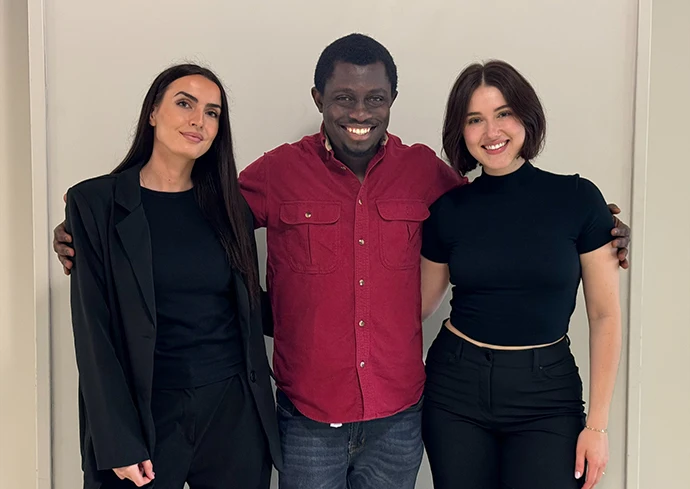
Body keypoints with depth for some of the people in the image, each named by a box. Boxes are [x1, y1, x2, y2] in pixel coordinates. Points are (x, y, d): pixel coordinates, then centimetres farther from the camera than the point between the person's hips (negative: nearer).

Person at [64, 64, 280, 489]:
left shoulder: (229, 205, 6)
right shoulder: (95, 202, -4)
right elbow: (94, 330, -7)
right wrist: (118, 444, -10)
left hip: (235, 410, 3)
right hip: (149, 413, -3)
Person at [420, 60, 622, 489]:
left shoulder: (578, 199, -7)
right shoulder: (448, 210, 0)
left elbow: (605, 315, -4)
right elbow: (421, 304, 10)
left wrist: (597, 424, -5)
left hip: (546, 394, -1)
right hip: (456, 389, 2)